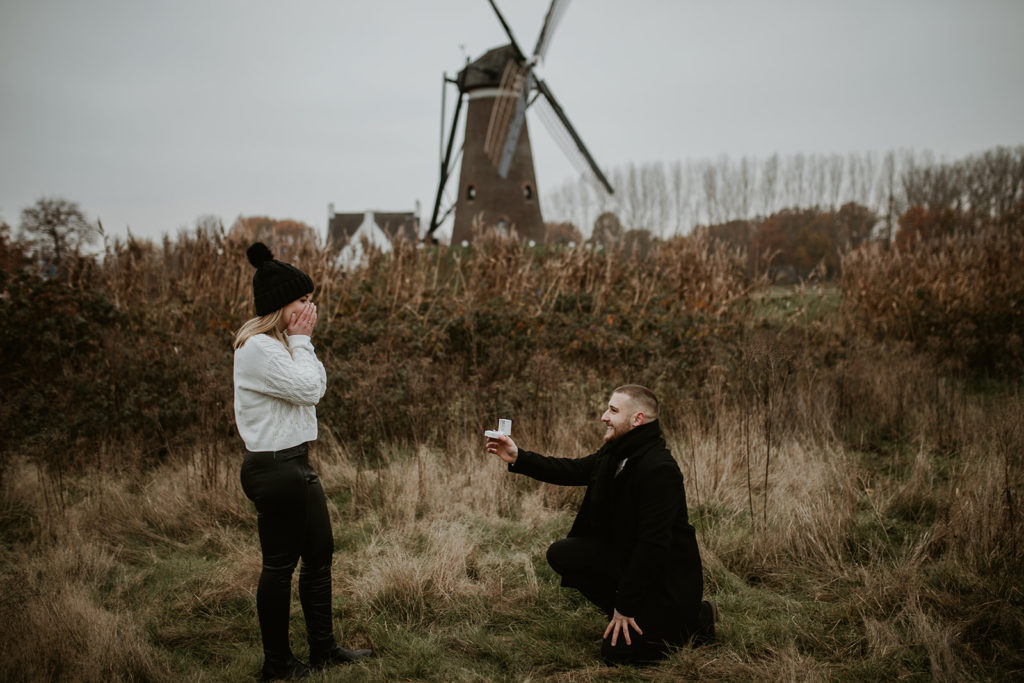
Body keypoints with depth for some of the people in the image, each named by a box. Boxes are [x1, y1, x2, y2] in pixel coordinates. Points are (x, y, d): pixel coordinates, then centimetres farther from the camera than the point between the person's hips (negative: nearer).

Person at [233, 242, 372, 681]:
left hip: (295, 463, 11)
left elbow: (317, 386, 14)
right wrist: (302, 341, -12)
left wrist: (302, 342, 8)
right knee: (281, 563, 0)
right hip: (273, 467, -11)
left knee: (320, 553, 16)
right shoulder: (257, 348, -19)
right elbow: (308, 389, -19)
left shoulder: (278, 343, 13)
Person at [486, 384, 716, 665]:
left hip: (666, 576, -8)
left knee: (617, 650, -12)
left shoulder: (660, 470, -28)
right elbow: (573, 470, 12)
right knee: (561, 554, -3)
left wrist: (626, 606, -23)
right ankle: (628, 613, 7)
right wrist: (518, 458, 1)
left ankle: (695, 619, 7)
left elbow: (653, 544, -28)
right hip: (627, 557, 9)